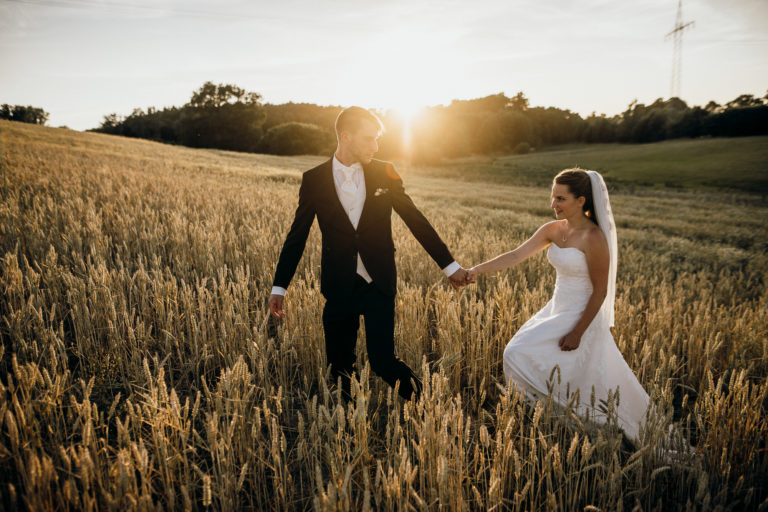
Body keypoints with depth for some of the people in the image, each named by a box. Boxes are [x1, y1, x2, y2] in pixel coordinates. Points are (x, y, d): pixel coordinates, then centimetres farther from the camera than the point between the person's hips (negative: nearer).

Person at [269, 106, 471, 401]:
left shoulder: (384, 173, 0)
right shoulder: (314, 180, -2)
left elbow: (416, 221, 5)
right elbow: (297, 235, 3)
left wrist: (450, 266, 5)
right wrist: (279, 287, 1)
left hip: (379, 285, 0)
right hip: (339, 287, 1)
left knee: (382, 361, -6)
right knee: (339, 367, 8)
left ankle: (421, 400, 23)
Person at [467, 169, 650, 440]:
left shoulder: (593, 238, -22)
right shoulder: (553, 230, 0)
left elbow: (600, 291, -19)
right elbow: (516, 255, -5)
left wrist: (577, 333, -18)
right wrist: (477, 270, -15)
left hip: (581, 317, -8)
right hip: (557, 310, 8)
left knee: (521, 355, -9)